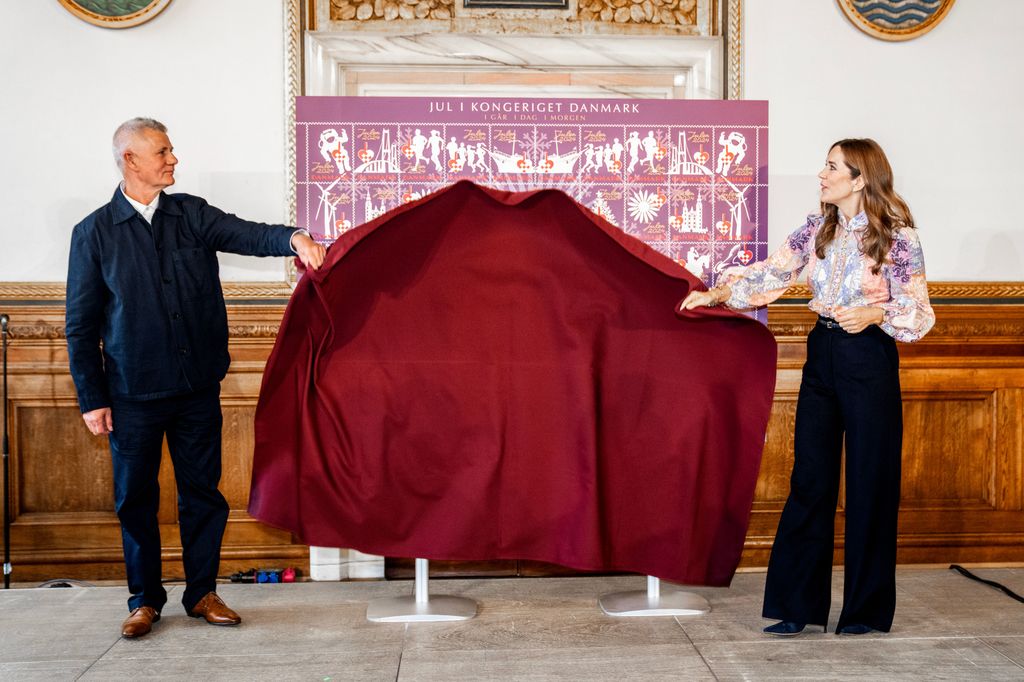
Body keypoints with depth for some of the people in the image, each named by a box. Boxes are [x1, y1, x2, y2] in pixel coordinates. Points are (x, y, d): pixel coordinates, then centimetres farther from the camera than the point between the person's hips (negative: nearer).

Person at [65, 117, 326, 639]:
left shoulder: (192, 215, 5)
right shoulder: (95, 233, -1)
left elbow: (246, 235, -11)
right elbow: (81, 324, 1)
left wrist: (293, 238, -34)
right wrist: (91, 397, -3)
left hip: (198, 386, 2)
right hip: (132, 394, -1)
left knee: (203, 493, 8)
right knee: (135, 498, 8)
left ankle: (202, 593, 23)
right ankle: (145, 599, 24)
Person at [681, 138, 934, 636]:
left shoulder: (899, 238, -8)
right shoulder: (817, 229, 7)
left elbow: (919, 311, -6)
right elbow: (772, 272, 3)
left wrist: (876, 314, -23)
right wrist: (720, 292, -8)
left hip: (870, 358, -5)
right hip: (822, 355, 5)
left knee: (869, 482, 3)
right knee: (809, 479, 5)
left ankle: (867, 608, 18)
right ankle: (799, 605, 15)